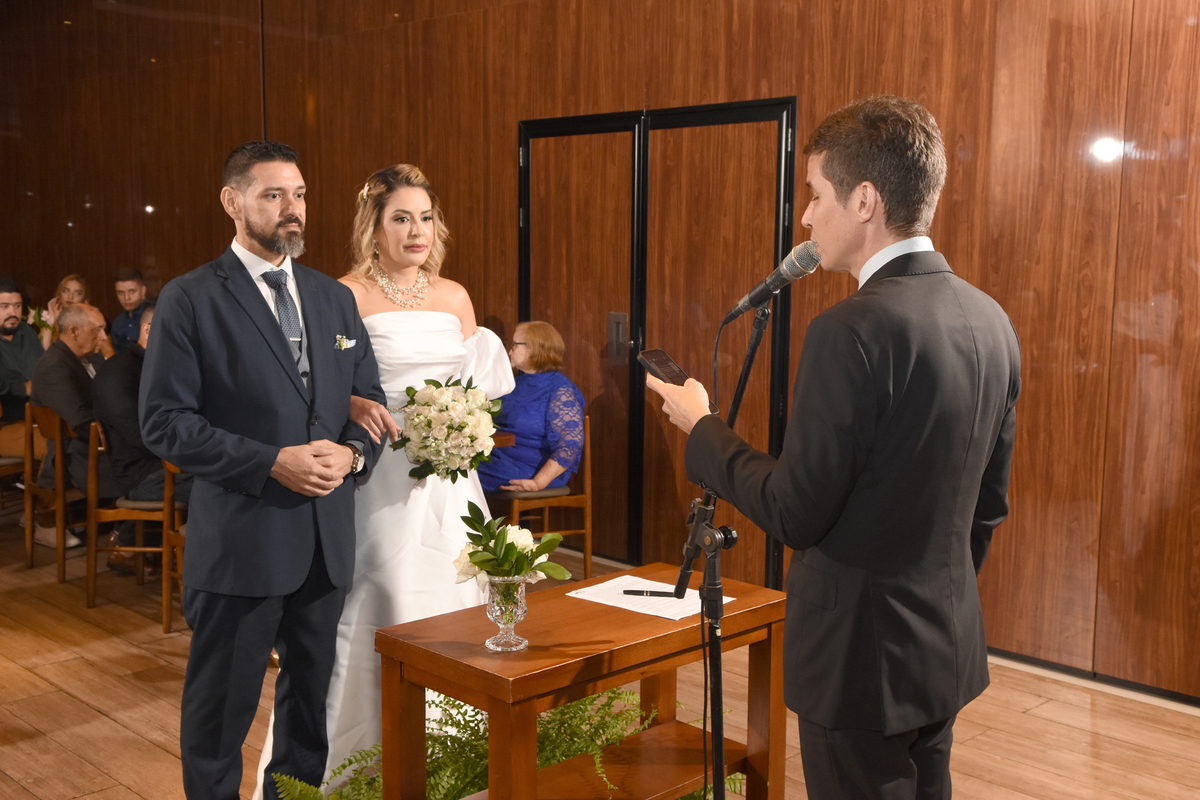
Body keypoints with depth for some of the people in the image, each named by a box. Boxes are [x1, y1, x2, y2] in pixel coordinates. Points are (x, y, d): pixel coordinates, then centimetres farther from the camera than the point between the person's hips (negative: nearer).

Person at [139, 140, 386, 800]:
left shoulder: (335, 298, 10)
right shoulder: (189, 300, -6)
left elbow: (371, 398, 13)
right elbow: (164, 422, -12)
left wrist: (351, 453, -9)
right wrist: (273, 463, -19)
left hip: (327, 539, 5)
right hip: (240, 540, -5)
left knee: (312, 690, 19)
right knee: (222, 703, 9)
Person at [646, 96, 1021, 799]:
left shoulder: (853, 331, -23)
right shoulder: (990, 320, 3)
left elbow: (796, 513, -19)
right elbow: (989, 502, 11)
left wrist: (701, 427, -5)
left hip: (861, 656, -8)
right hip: (948, 650, 8)